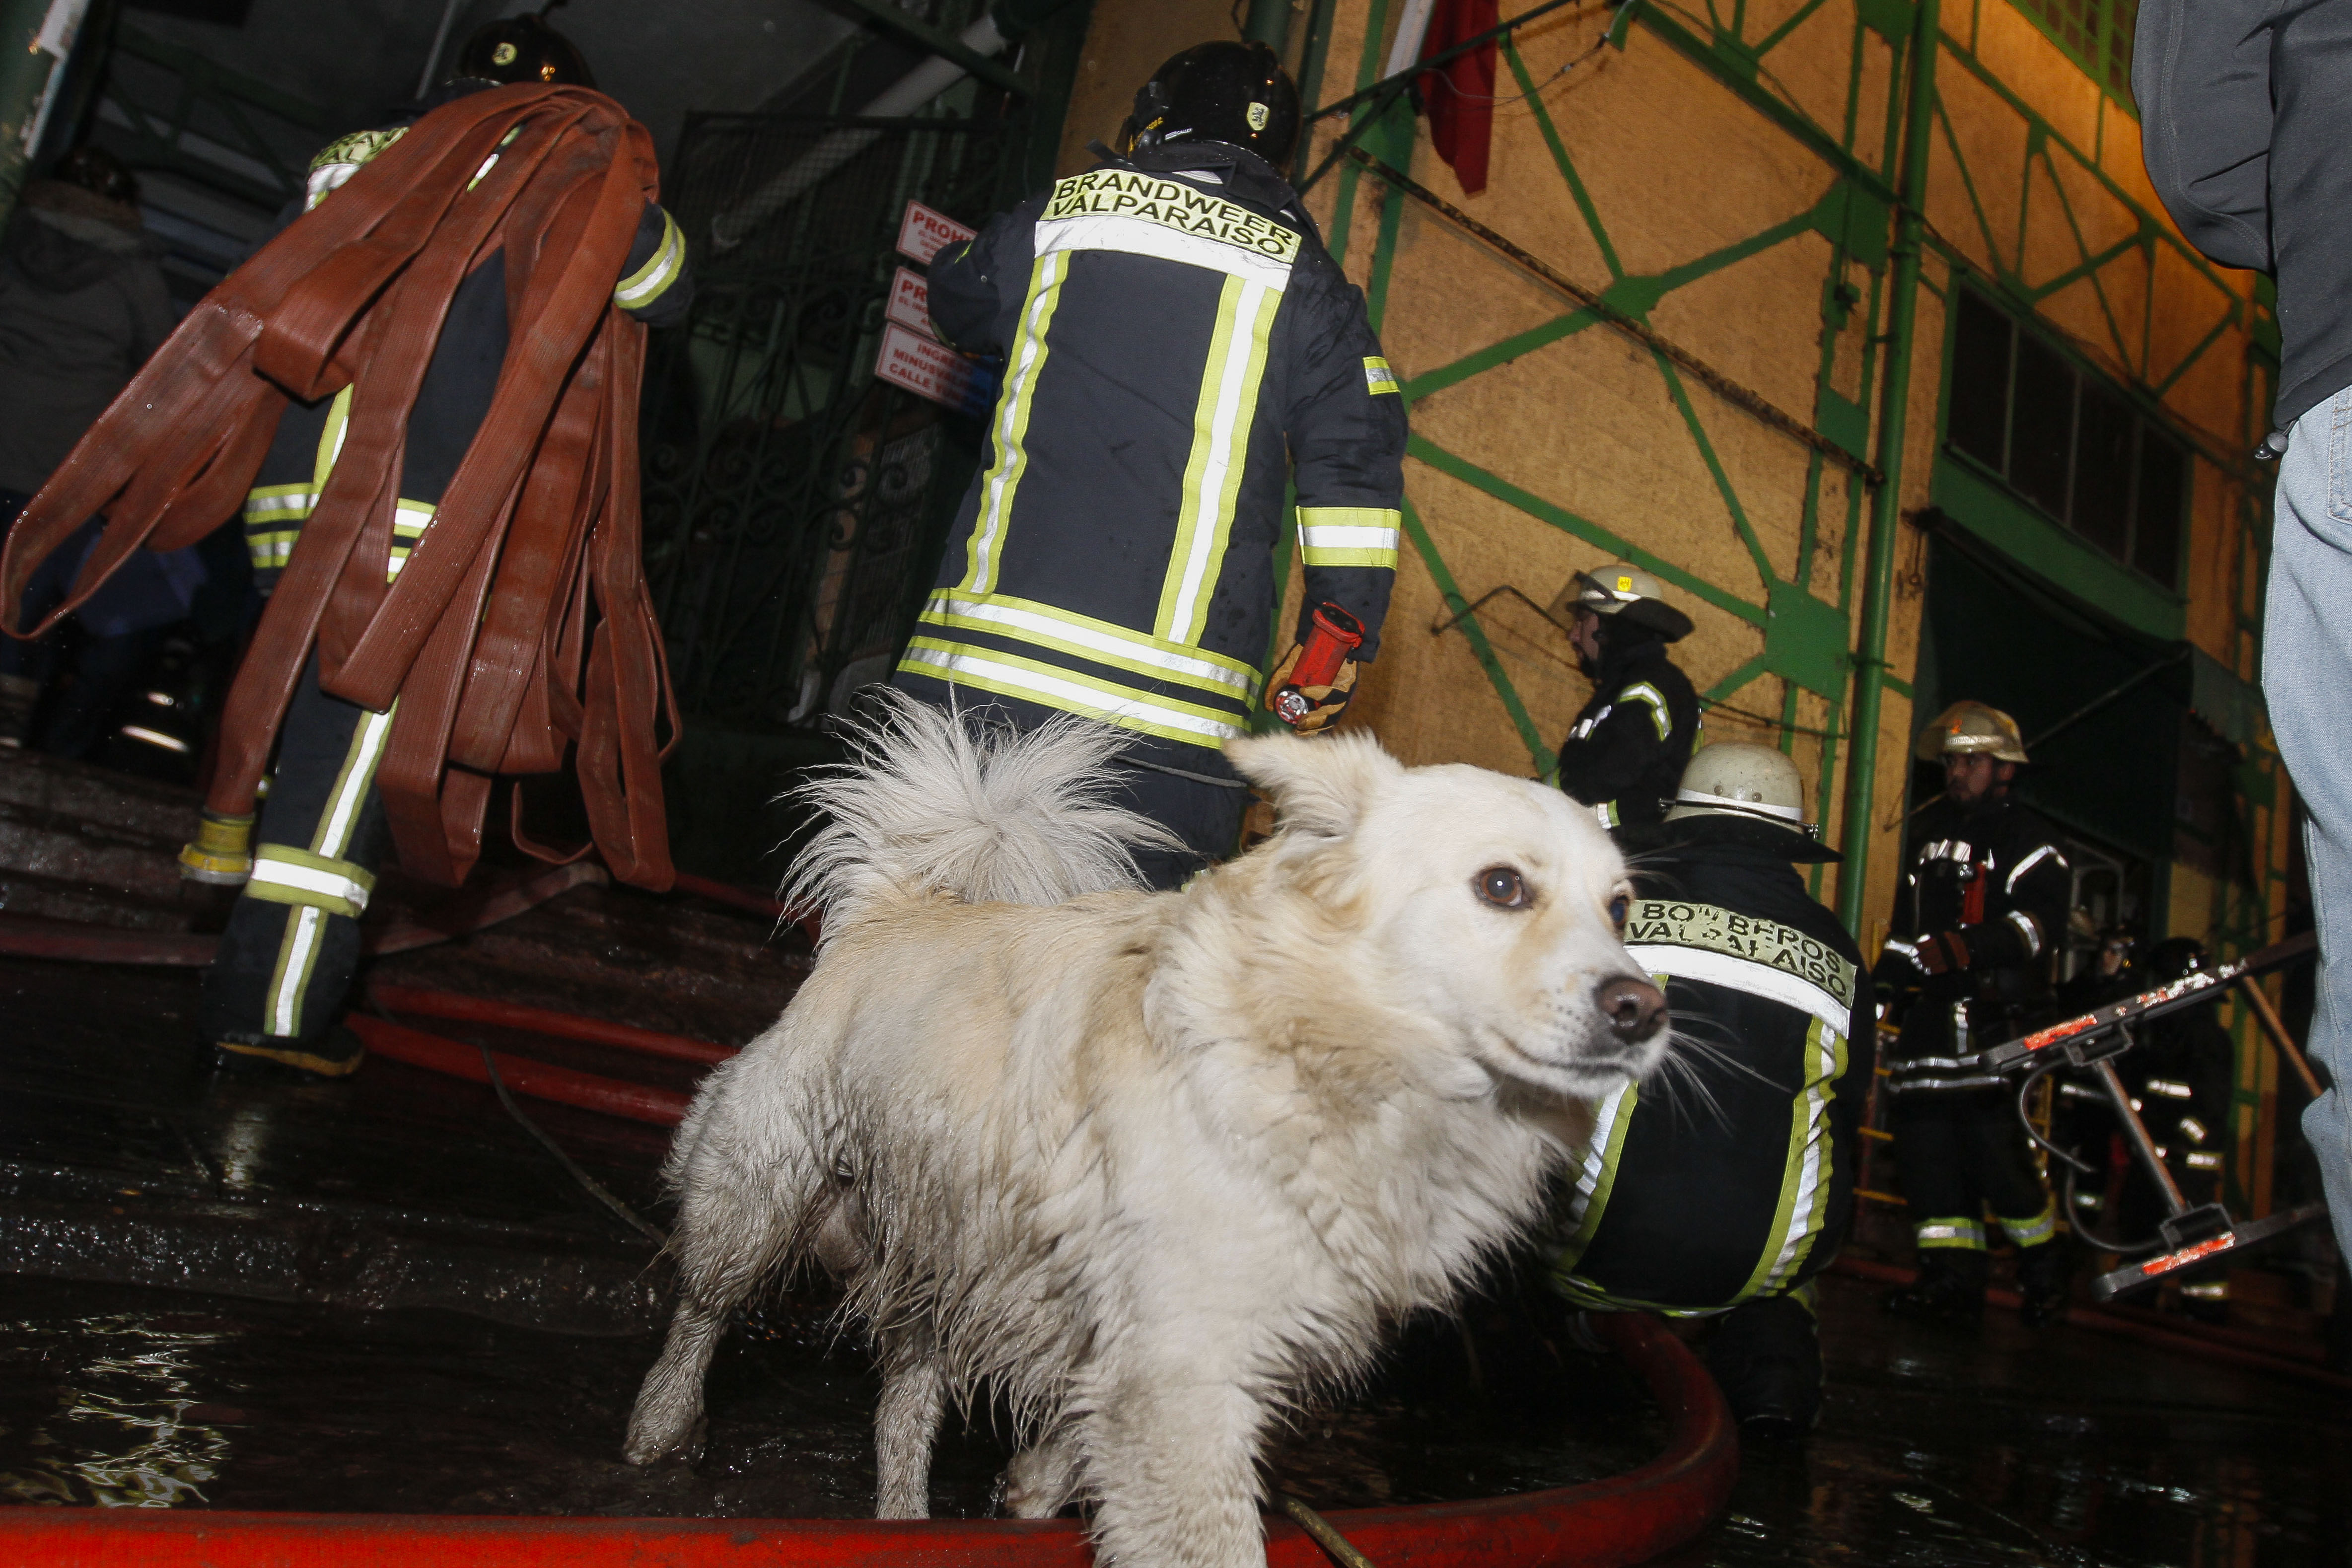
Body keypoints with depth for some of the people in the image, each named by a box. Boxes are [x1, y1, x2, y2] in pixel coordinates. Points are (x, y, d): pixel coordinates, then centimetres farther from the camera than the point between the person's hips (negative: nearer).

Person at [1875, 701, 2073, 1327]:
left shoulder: (2027, 842, 0)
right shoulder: (1931, 831, 23)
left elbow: (2043, 919, -17)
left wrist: (1965, 948, -28)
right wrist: (1889, 971, 26)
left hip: (1988, 1019, -7)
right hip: (1928, 1013, 7)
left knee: (1995, 1151, -11)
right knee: (1924, 1142, 1)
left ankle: (2044, 1275, 8)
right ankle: (1952, 1278, 7)